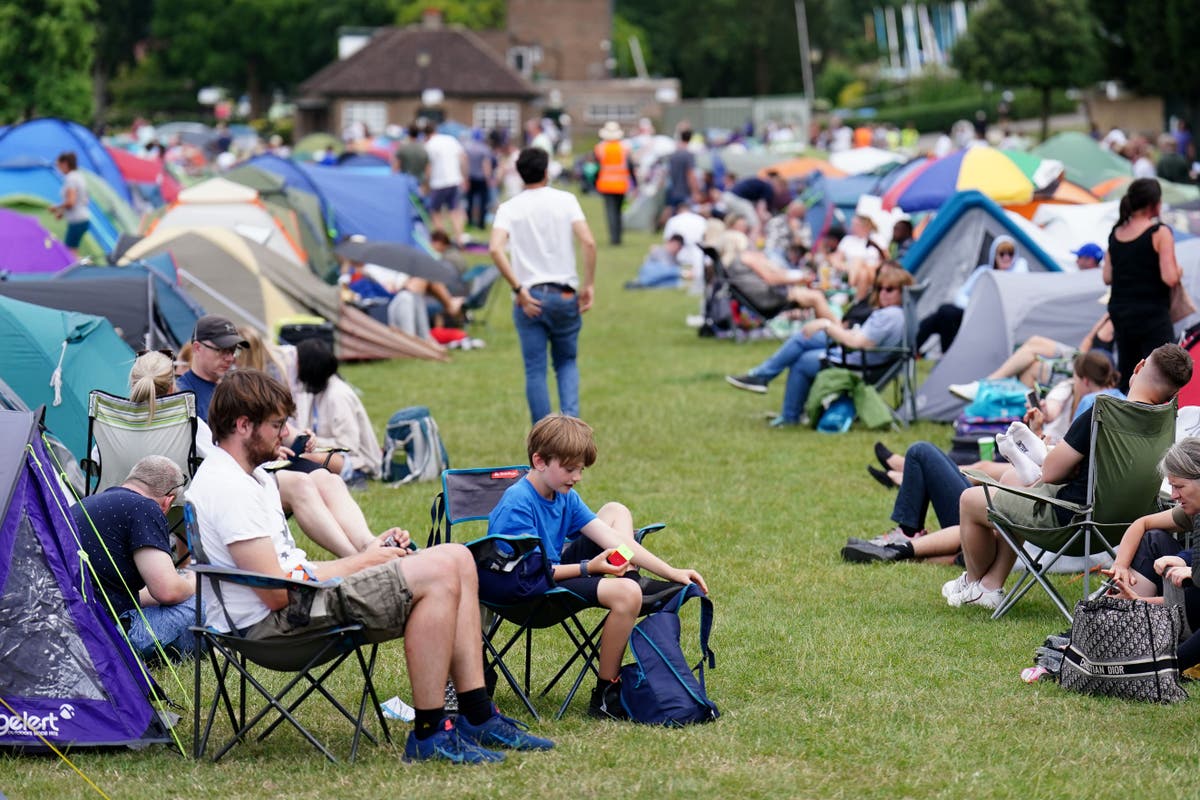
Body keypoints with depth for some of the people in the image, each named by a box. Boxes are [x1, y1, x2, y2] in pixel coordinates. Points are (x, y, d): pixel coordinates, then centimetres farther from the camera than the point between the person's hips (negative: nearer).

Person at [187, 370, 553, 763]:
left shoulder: (254, 476, 19)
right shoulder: (226, 487, -16)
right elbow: (277, 592, -20)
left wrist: (366, 554, 4)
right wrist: (361, 562, -7)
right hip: (272, 625, -11)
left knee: (456, 559, 4)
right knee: (437, 575, -20)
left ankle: (478, 718, 4)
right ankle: (428, 734, -16)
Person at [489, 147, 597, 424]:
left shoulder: (509, 208, 2)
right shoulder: (565, 200, 1)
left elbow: (495, 249, -14)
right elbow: (588, 242, -11)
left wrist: (519, 289, -11)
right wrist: (589, 284, -4)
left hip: (529, 299, 0)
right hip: (564, 296, 0)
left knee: (535, 371, 5)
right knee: (567, 362, 18)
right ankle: (570, 417, -4)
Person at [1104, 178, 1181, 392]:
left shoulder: (1116, 234, 6)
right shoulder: (1159, 233, -13)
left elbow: (1107, 277, 9)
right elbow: (1170, 278, -18)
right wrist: (1178, 272, 2)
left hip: (1120, 312, 7)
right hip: (1153, 315, -7)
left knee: (1124, 379, 14)